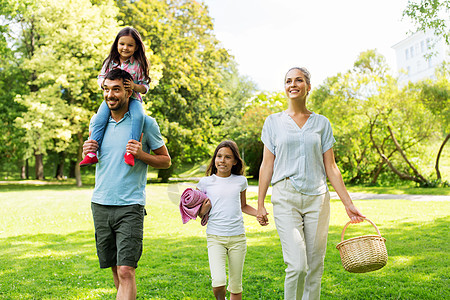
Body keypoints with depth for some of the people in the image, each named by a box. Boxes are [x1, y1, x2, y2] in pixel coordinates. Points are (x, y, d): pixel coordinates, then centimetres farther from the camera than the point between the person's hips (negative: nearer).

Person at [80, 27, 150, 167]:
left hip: (132, 98, -2)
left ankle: (130, 150, -34)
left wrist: (134, 86, -21)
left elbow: (145, 87, 1)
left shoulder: (139, 65, 0)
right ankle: (92, 153, -19)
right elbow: (101, 78, 14)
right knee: (99, 119, -24)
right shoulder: (110, 61, 8)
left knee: (138, 116, -34)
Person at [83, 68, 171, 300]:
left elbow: (166, 161, 2)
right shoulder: (97, 121, 9)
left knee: (126, 271, -12)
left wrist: (141, 154, -16)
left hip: (130, 206, -5)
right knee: (115, 268, 13)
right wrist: (87, 152, 0)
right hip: (100, 204, 5)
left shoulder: (145, 123, -4)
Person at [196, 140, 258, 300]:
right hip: (215, 237, -2)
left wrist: (258, 213, 5)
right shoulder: (206, 182, 2)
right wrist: (204, 210, -10)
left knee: (236, 287, 7)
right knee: (218, 283, -17)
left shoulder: (240, 181, 7)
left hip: (237, 237, 2)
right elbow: (198, 213, 12)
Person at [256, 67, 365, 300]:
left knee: (315, 267, 5)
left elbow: (331, 167, 9)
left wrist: (348, 203, 4)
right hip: (285, 197, -2)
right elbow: (267, 165, 6)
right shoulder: (273, 122, 7)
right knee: (297, 266, -13)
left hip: (317, 198, 2)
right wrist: (260, 204, 2)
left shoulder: (321, 123, 9)